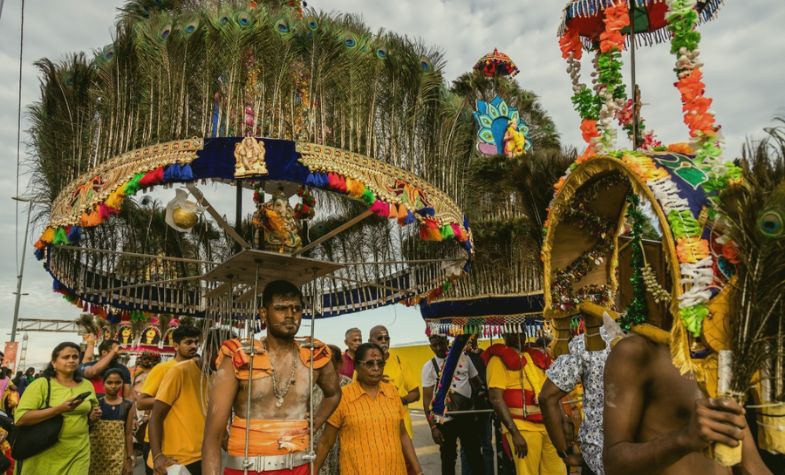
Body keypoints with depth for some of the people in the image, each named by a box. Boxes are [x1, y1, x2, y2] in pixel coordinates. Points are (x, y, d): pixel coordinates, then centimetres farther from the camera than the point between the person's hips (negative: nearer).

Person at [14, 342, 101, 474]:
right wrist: (59, 409, -23)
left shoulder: (87, 385, 8)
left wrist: (93, 416, -3)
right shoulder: (40, 384, -7)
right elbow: (20, 418, -15)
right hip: (45, 456, -3)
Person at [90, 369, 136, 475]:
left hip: (117, 456, 0)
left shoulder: (128, 406, 0)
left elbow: (128, 434, 3)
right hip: (96, 454, 0)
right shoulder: (96, 403, 0)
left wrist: (130, 459, 1)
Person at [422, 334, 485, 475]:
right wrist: (433, 426, -13)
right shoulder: (429, 366, -5)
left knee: (475, 455, 11)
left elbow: (476, 383, 12)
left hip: (467, 416, 2)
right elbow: (427, 398, -7)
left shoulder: (463, 358, 2)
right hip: (444, 420, -2)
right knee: (448, 458, 10)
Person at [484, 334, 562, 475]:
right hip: (523, 427, -6)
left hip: (549, 425, 6)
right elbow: (496, 398, -12)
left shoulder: (536, 356, 18)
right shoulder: (499, 359, -3)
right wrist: (515, 433, -18)